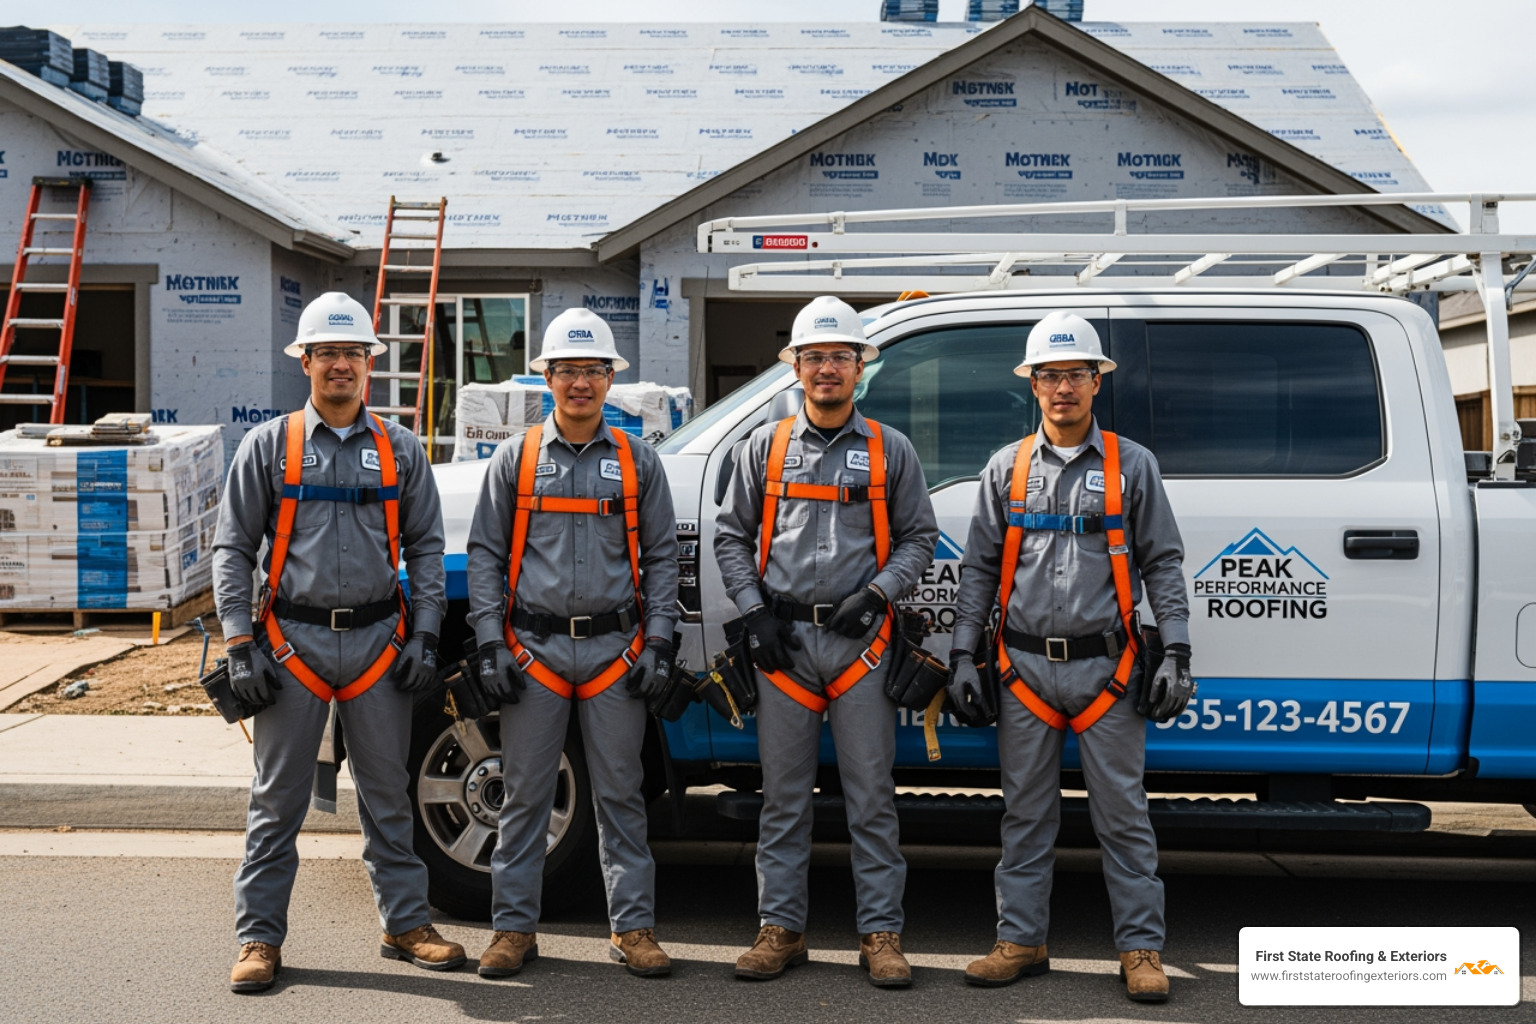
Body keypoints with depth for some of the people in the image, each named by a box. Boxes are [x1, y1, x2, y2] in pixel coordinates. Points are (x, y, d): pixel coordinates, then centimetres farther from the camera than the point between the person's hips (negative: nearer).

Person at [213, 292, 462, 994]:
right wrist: (241, 644, -5)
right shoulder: (269, 446, 5)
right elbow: (232, 549, 3)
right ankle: (259, 936, 12)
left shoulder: (400, 449, 9)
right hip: (294, 641, -1)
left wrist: (425, 635, 1)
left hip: (379, 641, 2)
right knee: (276, 800, 3)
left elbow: (426, 547, 10)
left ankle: (405, 923, 19)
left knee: (388, 796, 9)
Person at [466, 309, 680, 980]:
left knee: (620, 794, 5)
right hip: (533, 648, 0)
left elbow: (661, 557, 9)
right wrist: (491, 642, -4)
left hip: (615, 649, 0)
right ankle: (515, 927, 15)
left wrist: (658, 642, -1)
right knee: (525, 794, 5)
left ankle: (633, 927, 14)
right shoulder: (516, 458, 7)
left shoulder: (637, 462, 9)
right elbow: (484, 553, 6)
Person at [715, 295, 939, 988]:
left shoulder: (889, 451, 7)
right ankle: (781, 929, 15)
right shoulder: (766, 447, 10)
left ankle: (881, 933, 9)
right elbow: (731, 536, 11)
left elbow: (918, 537, 8)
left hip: (859, 640, -1)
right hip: (782, 641, 1)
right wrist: (755, 612, -1)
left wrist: (876, 594, -7)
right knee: (783, 796, 6)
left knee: (871, 794, 1)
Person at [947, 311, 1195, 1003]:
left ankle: (1141, 948, 10)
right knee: (1026, 816, 8)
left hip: (1105, 668, -2)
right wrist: (963, 655, 3)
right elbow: (979, 568, 10)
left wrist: (1176, 652, -4)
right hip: (1025, 667, 2)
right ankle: (1021, 940, 17)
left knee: (1122, 815, 2)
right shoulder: (1006, 468, 10)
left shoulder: (1131, 465, 6)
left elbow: (1162, 562, 5)